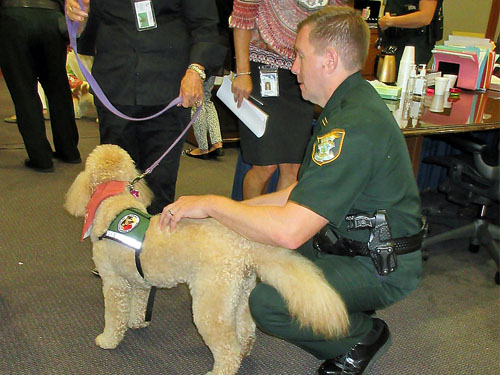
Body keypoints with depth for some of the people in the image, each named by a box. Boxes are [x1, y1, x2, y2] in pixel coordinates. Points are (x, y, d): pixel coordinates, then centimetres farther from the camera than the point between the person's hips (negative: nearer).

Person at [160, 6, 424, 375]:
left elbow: (289, 231, -33)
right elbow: (305, 192, 11)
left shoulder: (353, 126, -28)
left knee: (267, 303, -24)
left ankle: (365, 336, 2)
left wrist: (212, 204, -20)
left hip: (382, 269, -10)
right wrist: (236, 208, 3)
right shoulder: (352, 103, 8)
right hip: (354, 244, 10)